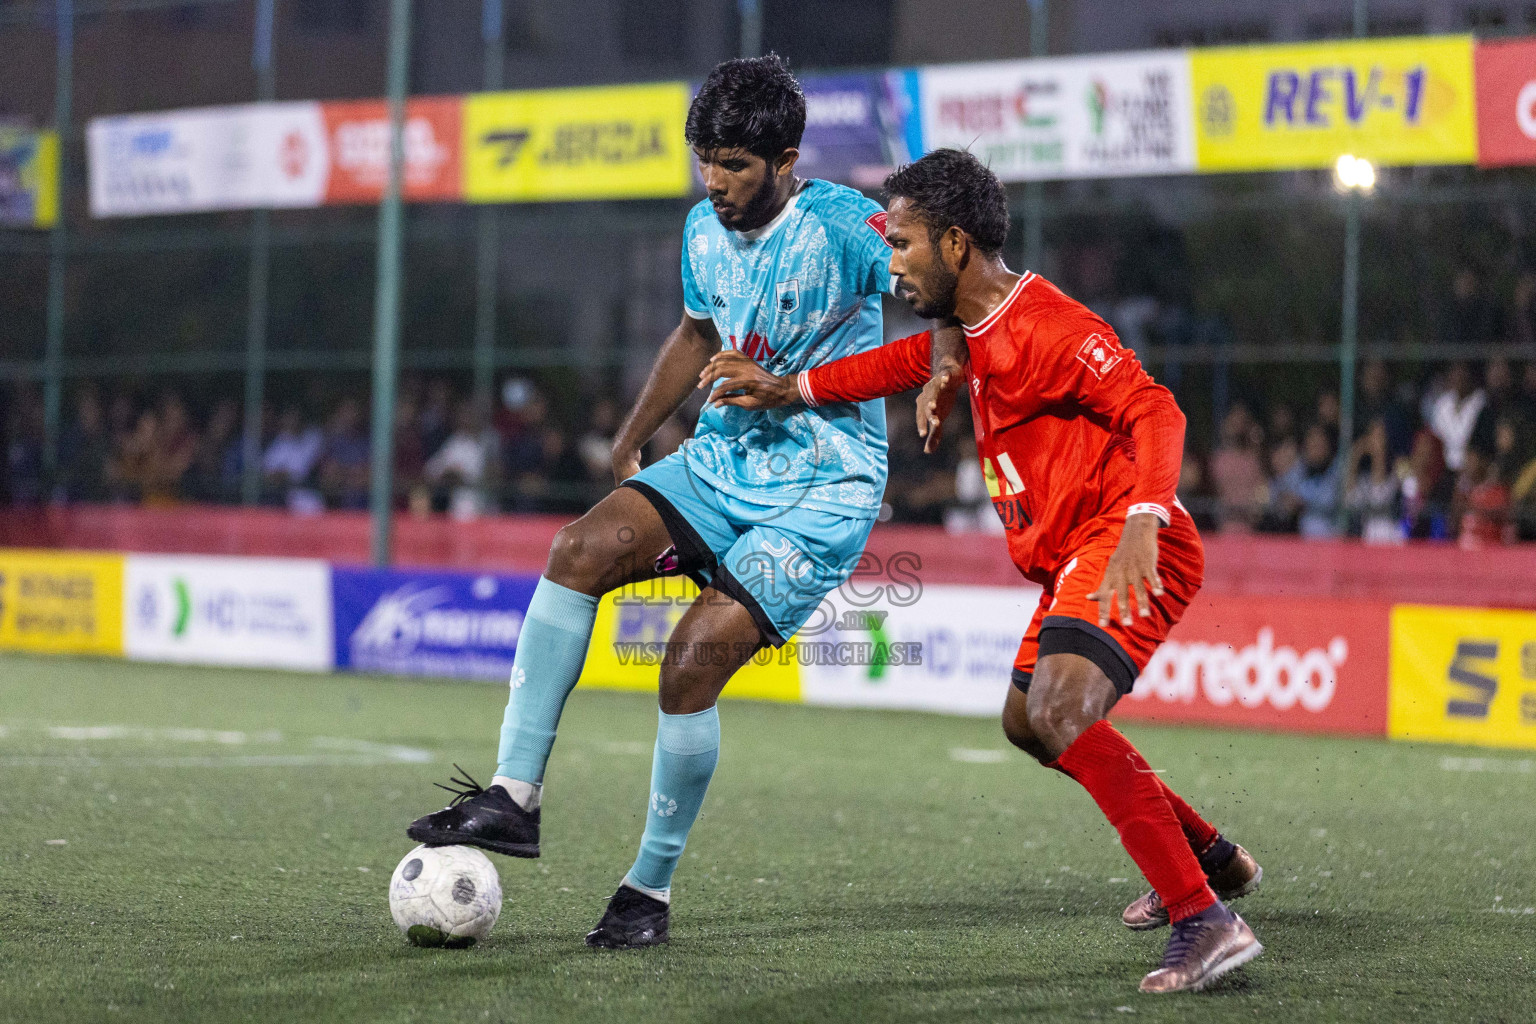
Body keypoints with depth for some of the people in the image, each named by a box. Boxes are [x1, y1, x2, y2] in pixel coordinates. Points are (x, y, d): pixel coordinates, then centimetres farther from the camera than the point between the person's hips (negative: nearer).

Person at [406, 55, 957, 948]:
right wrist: (633, 437, 24)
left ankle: (653, 888, -2)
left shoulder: (844, 225, -14)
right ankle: (515, 796, -19)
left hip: (823, 493, -6)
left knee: (695, 656, -20)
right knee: (582, 549, -20)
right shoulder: (705, 231, 7)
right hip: (722, 460, 6)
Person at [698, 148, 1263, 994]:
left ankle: (1205, 924, -32)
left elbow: (1154, 411, -24)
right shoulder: (973, 332, 14)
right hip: (1073, 558, 11)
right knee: (1027, 723, 24)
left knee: (1059, 711, -29)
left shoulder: (1045, 326, -17)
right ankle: (1212, 858, 37)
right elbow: (913, 360, 31)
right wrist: (787, 390, 19)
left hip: (1122, 549, -11)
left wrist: (1141, 525, -39)